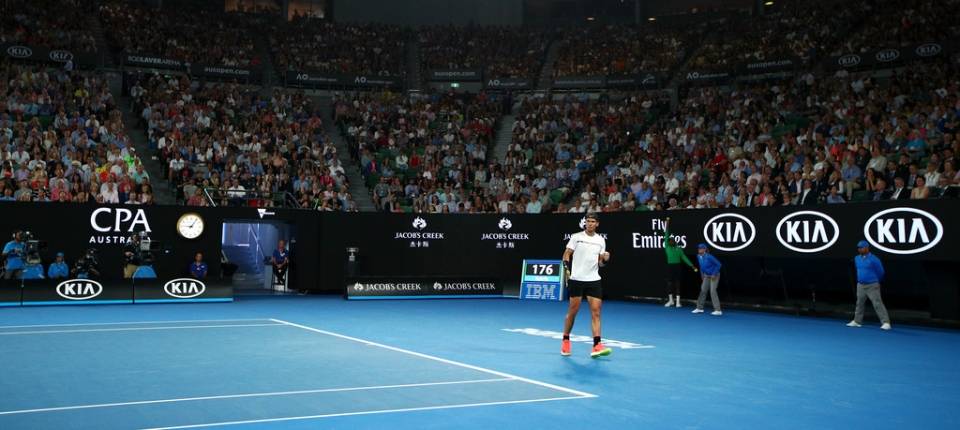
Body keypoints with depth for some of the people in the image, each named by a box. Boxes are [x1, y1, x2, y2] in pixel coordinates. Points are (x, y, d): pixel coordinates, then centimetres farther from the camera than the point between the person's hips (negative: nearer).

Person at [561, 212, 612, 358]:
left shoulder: (601, 240, 9)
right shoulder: (576, 237, 0)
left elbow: (600, 262, 13)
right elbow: (567, 254, 1)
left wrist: (605, 259, -8)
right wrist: (566, 268, -15)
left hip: (594, 280, 3)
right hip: (577, 279, -3)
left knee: (596, 311, -7)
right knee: (572, 311, 4)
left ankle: (596, 346, -11)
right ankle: (565, 340, 23)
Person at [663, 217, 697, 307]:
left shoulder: (679, 249, 5)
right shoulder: (667, 247, 4)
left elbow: (684, 258, 4)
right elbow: (666, 235, 3)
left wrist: (692, 266, -3)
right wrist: (667, 223, 3)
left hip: (678, 267, 0)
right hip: (670, 267, 0)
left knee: (677, 284, 0)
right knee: (669, 283, 4)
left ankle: (677, 301, 4)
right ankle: (671, 300, 19)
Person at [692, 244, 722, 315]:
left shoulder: (709, 257, -26)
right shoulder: (698, 256, -3)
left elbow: (718, 264, -22)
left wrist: (714, 274, -20)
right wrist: (702, 274, 13)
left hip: (714, 276, -7)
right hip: (706, 276, 7)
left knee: (713, 291, -15)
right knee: (703, 290, 7)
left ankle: (718, 310, -13)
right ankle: (700, 308, 18)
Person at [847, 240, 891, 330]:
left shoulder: (874, 259, -14)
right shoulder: (857, 259, 6)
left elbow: (880, 272, -3)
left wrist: (876, 281, 10)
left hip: (872, 286, -7)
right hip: (860, 286, 7)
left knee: (878, 304, -12)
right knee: (859, 303, 16)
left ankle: (886, 323, -13)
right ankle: (857, 321, 28)